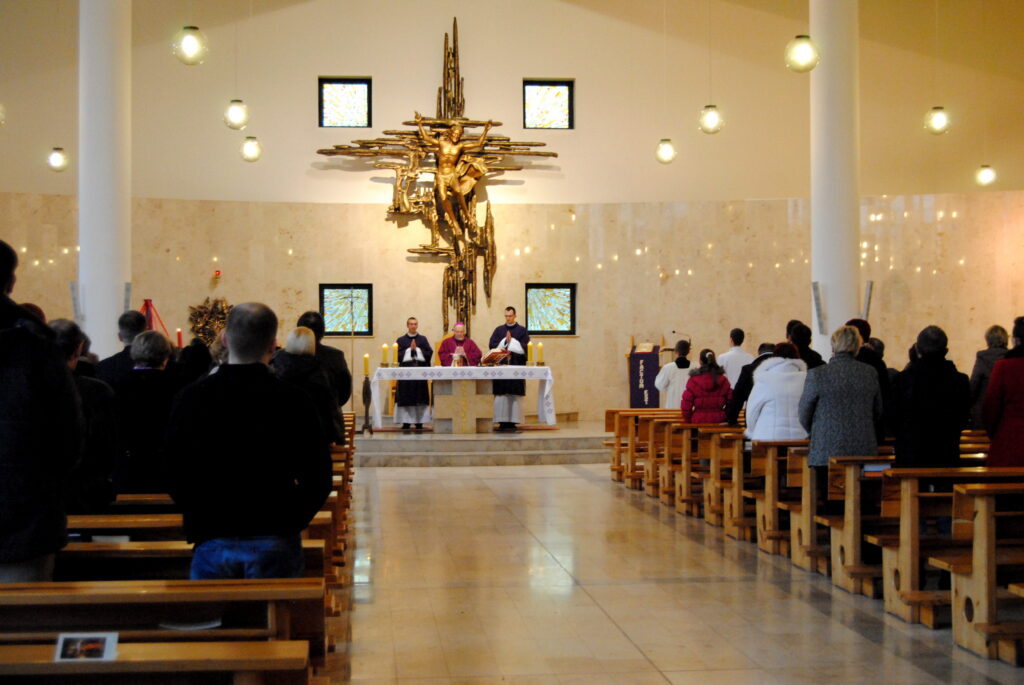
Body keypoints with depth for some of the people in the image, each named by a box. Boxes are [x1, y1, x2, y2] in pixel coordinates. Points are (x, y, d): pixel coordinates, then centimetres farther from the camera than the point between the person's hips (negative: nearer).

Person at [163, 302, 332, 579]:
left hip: (211, 543, 1)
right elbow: (318, 478, -5)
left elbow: (173, 473, 2)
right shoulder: (293, 400, -7)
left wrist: (201, 519, 12)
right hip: (274, 543, -1)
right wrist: (290, 522, 7)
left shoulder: (191, 397, -3)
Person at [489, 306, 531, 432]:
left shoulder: (522, 330, 7)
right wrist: (505, 342, -9)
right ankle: (502, 422, 0)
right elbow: (491, 345, 3)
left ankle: (513, 422, -2)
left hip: (516, 366, -2)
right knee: (501, 395, -3)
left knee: (515, 396, -4)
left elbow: (524, 347, -3)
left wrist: (510, 342, -7)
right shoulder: (499, 330, 14)